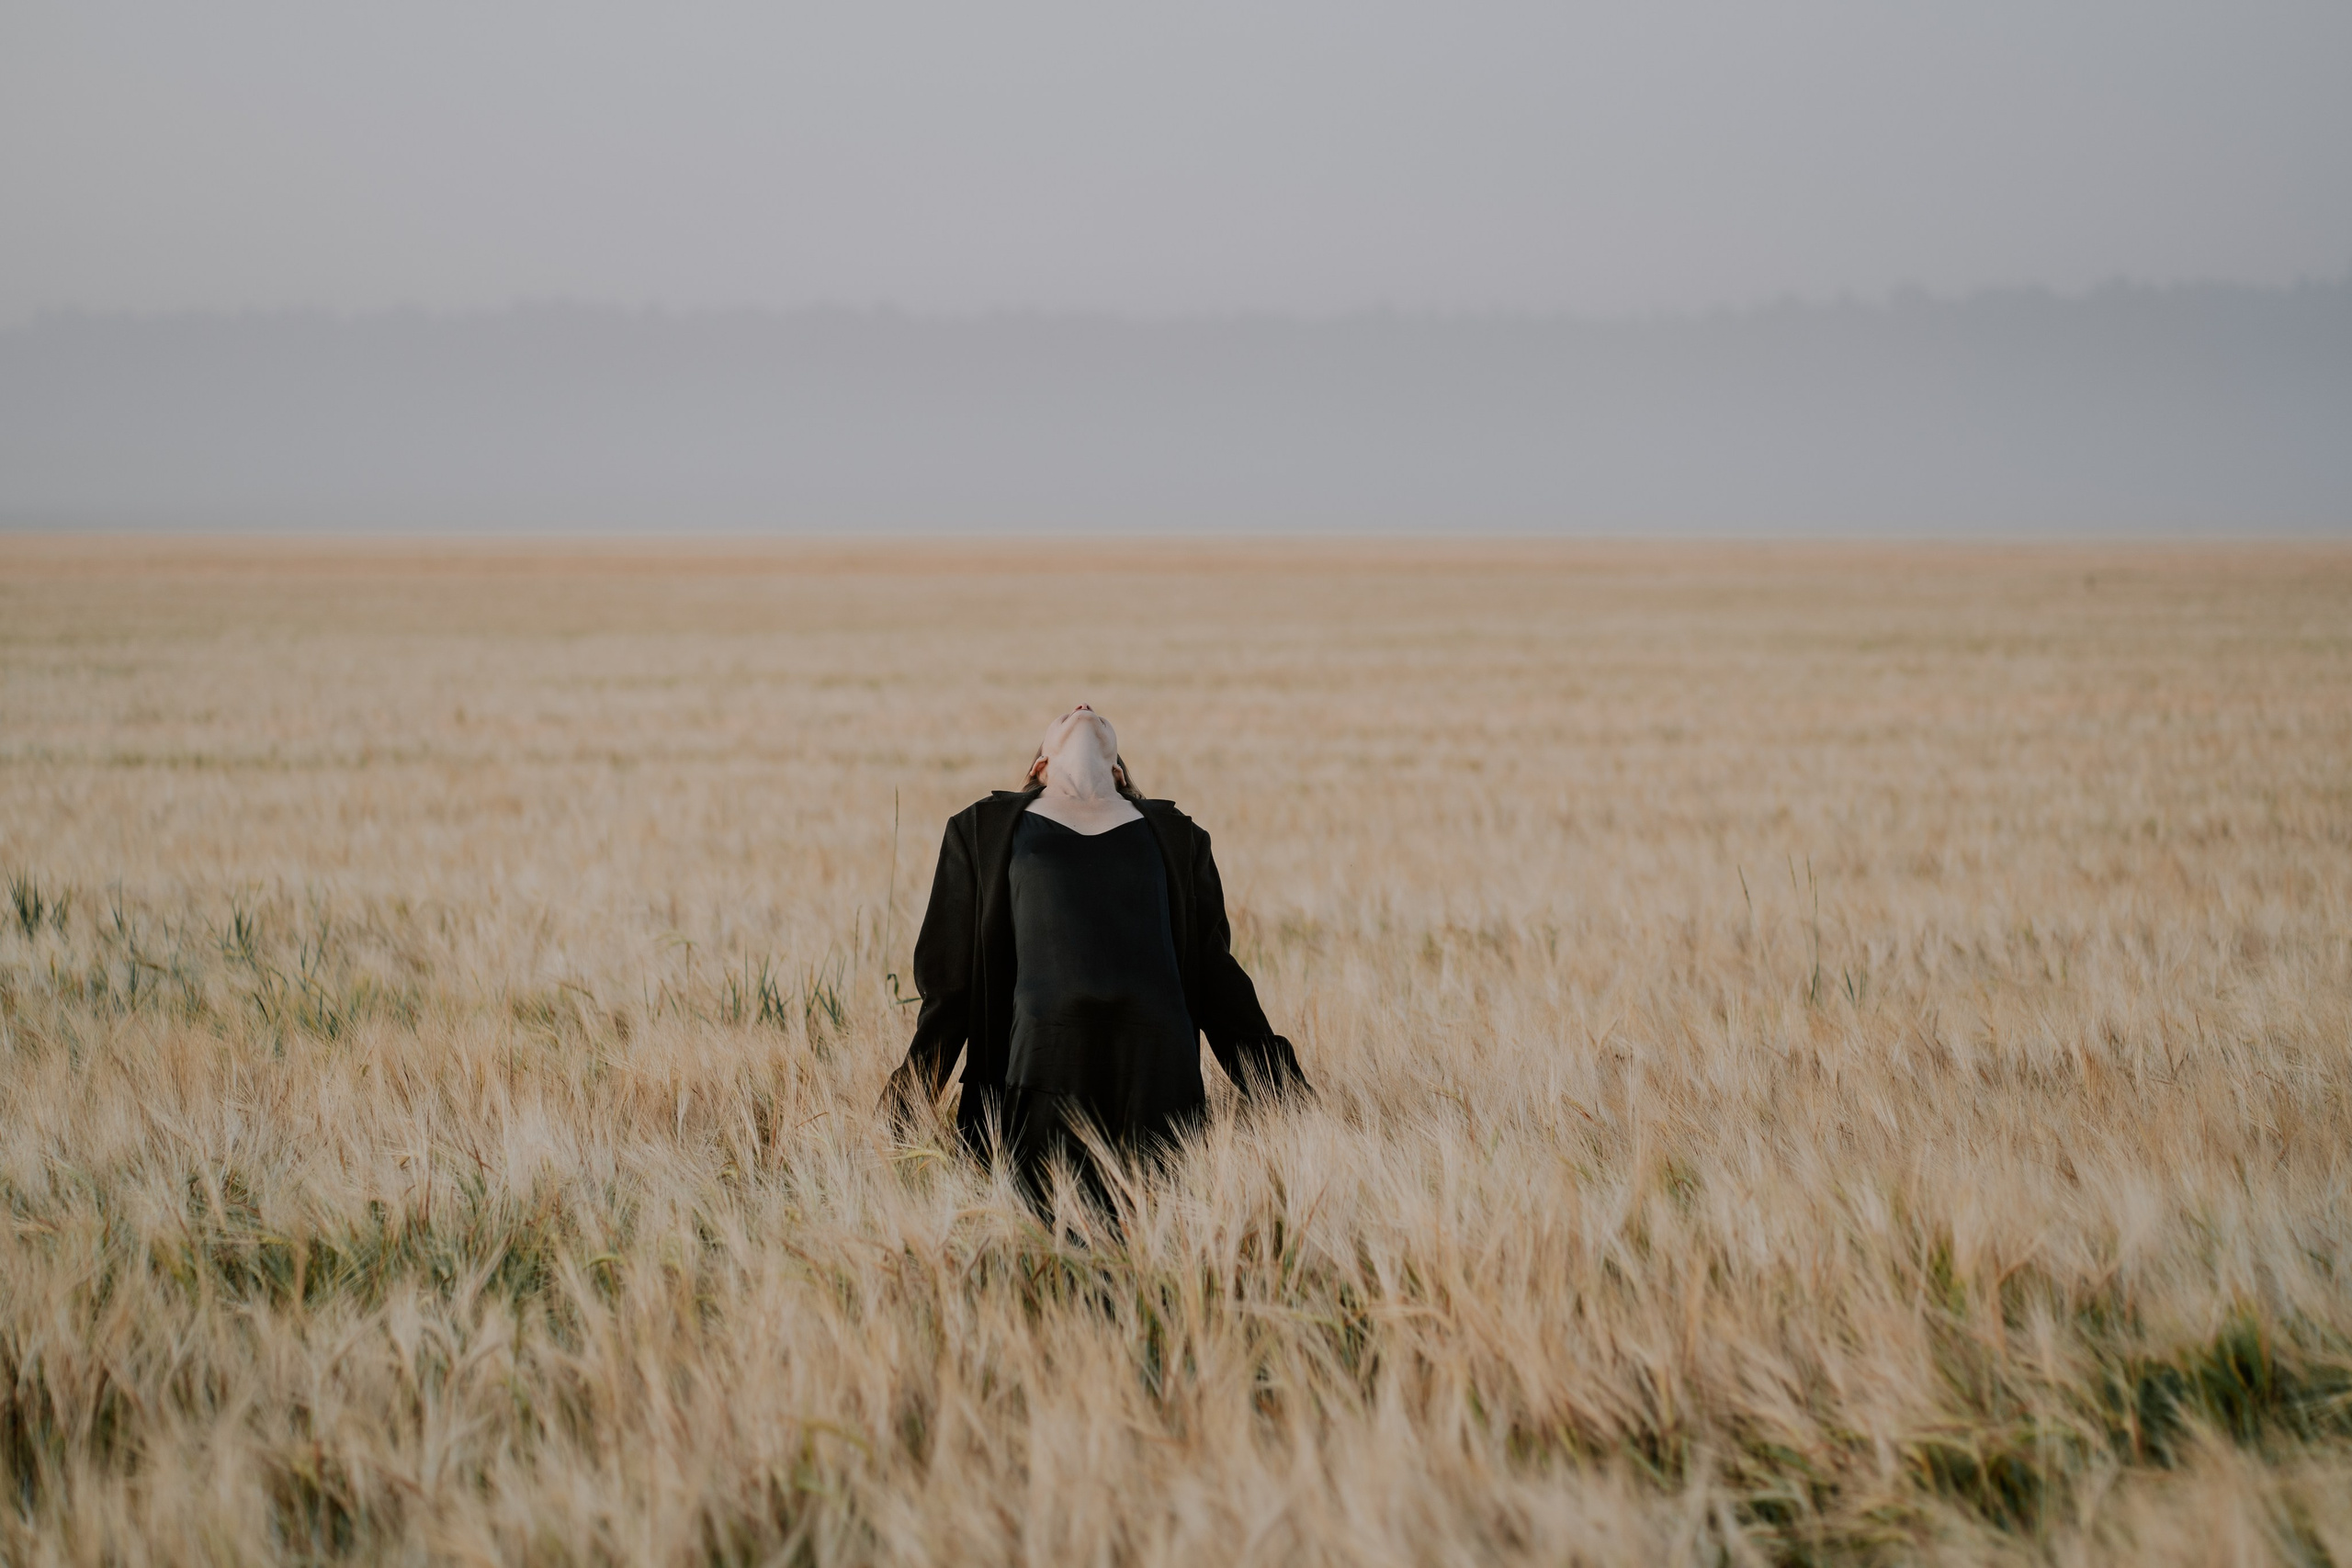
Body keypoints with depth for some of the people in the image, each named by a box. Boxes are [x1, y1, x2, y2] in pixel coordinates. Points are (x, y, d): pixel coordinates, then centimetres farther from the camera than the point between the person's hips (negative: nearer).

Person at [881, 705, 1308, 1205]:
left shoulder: (1173, 836, 23)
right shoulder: (983, 830, 18)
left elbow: (1218, 981, 22)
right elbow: (947, 983, 17)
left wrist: (1290, 1106, 16)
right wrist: (900, 1120, 13)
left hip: (1158, 1077, 2)